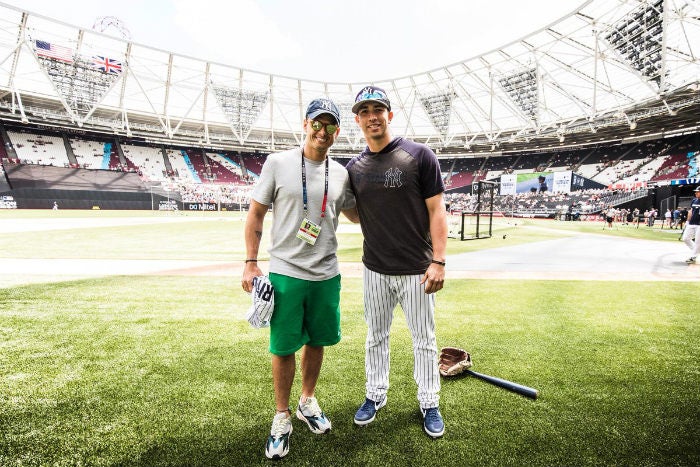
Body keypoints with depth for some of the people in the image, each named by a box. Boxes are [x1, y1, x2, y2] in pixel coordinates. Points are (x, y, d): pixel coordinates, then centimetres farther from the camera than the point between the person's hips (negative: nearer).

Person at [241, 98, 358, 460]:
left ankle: (307, 402, 38)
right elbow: (255, 215, -1)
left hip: (326, 275, 4)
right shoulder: (278, 163, -4)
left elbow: (356, 214, 19)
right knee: (284, 347, 6)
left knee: (317, 341, 15)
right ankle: (282, 416, 27)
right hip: (285, 274, -3)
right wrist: (250, 263, -5)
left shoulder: (341, 173, 6)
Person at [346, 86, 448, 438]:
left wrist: (438, 261, -15)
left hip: (416, 270, -3)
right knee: (375, 337, 17)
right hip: (375, 269, 4)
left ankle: (429, 403, 30)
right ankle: (375, 395, 37)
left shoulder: (420, 156, -8)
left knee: (424, 340, 11)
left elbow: (436, 211, -10)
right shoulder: (354, 168, 5)